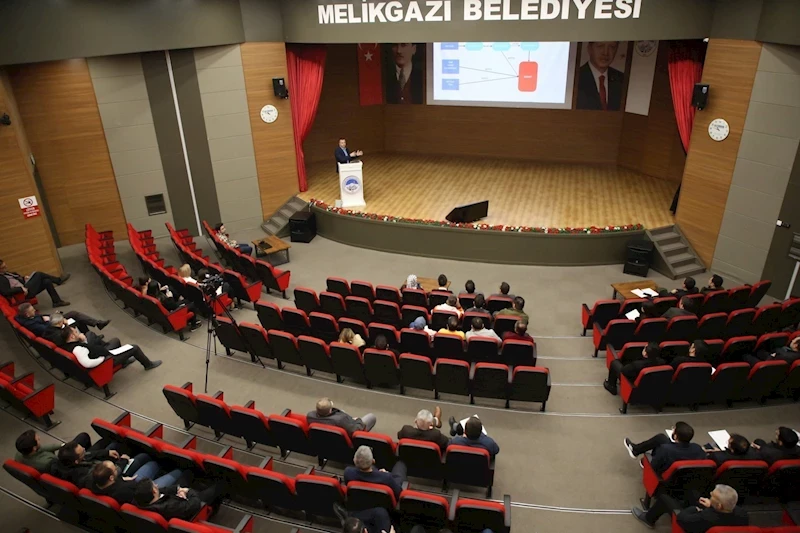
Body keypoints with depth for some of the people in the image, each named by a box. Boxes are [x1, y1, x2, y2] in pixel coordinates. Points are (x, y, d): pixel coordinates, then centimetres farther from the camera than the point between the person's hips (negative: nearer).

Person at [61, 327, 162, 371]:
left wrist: (83, 340, -6)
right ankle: (148, 364, 26)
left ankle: (124, 361, 52)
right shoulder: (77, 349, -34)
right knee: (134, 348, 2)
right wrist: (102, 358, -29)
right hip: (108, 358, -10)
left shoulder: (67, 346, -2)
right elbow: (87, 363, -46)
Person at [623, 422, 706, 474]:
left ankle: (635, 450, 29)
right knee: (661, 437, 10)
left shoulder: (665, 449, -39)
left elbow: (653, 467, -24)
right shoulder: (697, 448, -28)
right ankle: (636, 449, 33)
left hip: (666, 474, -4)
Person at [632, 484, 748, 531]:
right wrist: (711, 506, -5)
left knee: (664, 498, 5)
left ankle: (648, 518, 34)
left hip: (692, 525, -5)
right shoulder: (742, 514, -30)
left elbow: (680, 517, -30)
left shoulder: (706, 519, -46)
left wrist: (695, 508, -13)